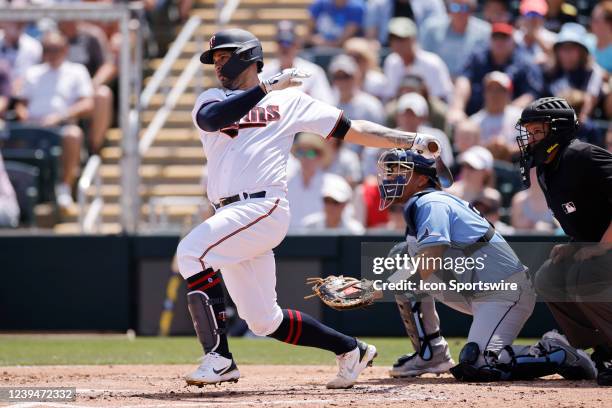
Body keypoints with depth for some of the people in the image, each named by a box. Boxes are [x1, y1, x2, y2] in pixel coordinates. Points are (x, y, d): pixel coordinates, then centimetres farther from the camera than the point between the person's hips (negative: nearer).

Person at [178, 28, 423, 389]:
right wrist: (267, 88, -13)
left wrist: (409, 140, 2)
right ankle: (350, 349, 24)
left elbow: (350, 129, 10)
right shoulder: (212, 100, 18)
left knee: (191, 251, -27)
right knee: (263, 320, 7)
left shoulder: (290, 100, 11)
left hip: (265, 207, -5)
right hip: (232, 218, 5)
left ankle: (219, 357, -25)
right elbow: (213, 119, -7)